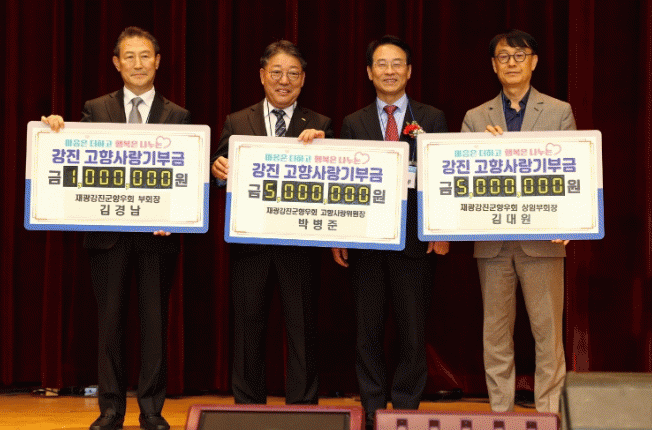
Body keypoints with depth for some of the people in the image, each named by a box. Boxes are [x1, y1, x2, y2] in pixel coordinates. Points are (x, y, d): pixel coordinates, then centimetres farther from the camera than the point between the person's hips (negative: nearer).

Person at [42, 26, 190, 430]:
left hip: (159, 232, 0)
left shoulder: (177, 116, 5)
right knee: (111, 320, 7)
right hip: (109, 231, 1)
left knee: (155, 321, 5)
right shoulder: (96, 109, 7)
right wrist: (58, 130, -15)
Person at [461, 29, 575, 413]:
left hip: (542, 238, -2)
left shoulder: (559, 112, 7)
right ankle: (500, 412, 14)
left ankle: (549, 412, 5)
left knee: (548, 329, -2)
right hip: (492, 240, 2)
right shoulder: (476, 118, 11)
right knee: (496, 330, 7)